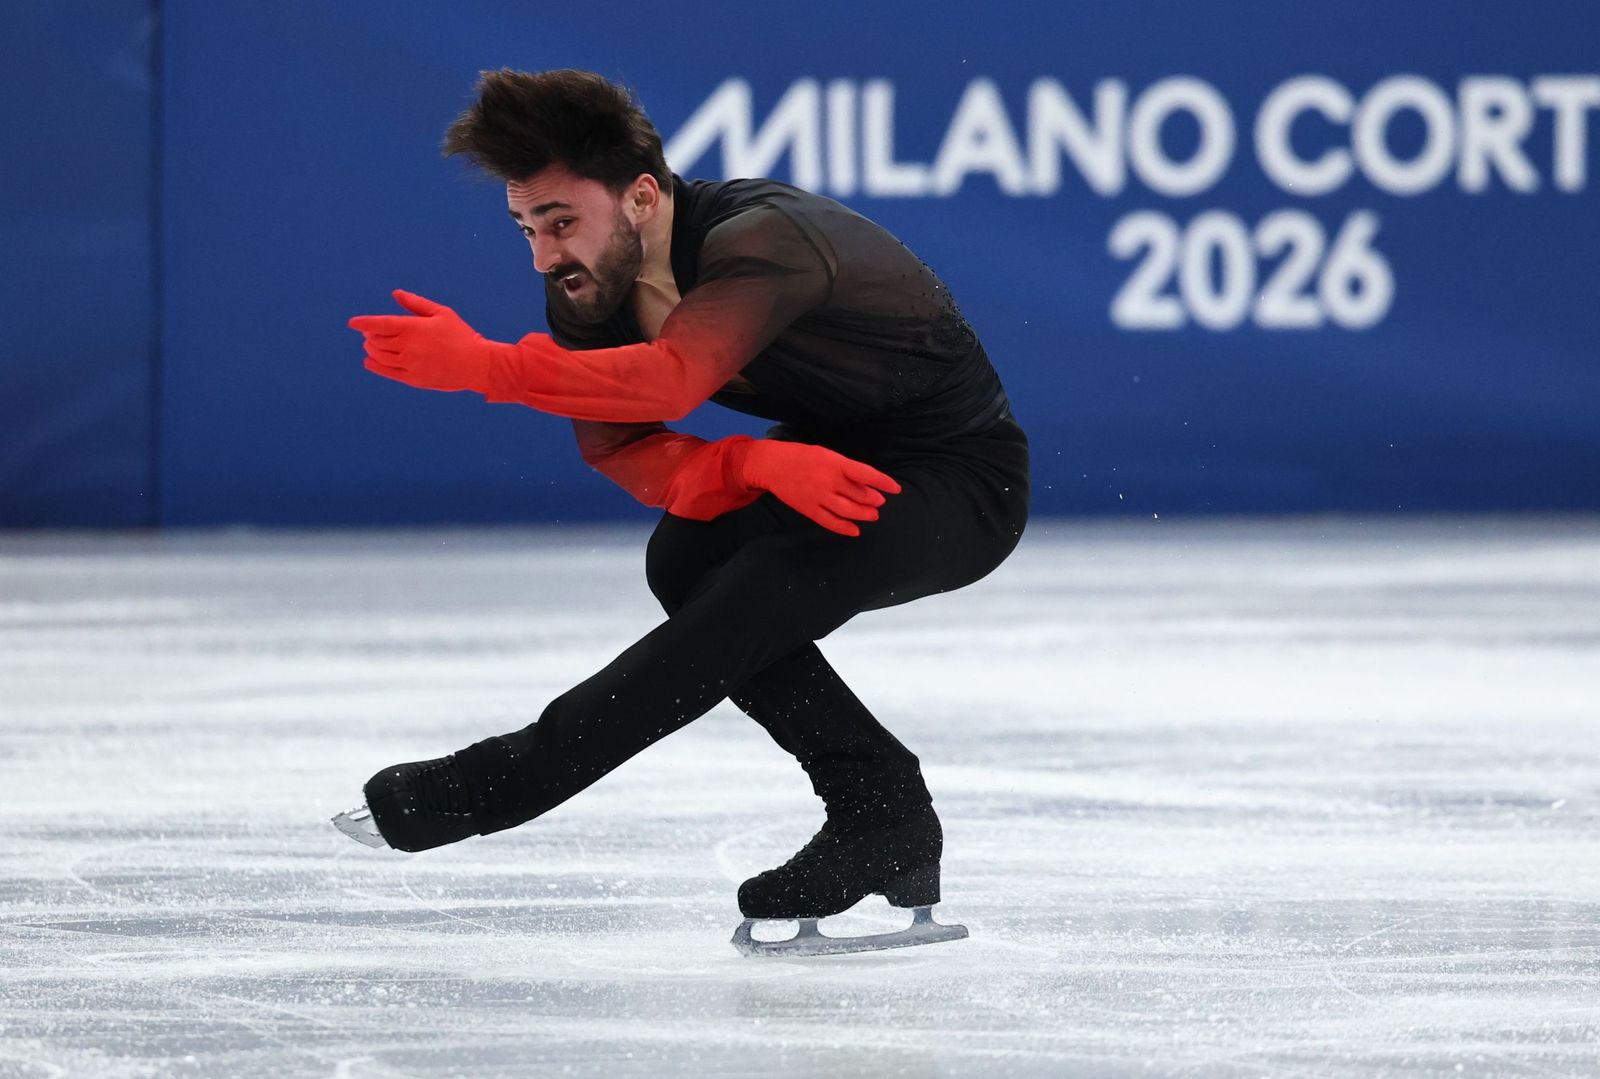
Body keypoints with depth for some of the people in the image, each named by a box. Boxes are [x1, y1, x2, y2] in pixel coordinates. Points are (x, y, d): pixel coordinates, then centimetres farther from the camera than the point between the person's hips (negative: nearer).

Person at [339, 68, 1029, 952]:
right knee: (685, 562, -15)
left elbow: (677, 379, -51)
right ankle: (881, 816, -7)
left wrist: (486, 366, -61)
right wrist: (758, 463, -36)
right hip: (836, 455, 8)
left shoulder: (762, 240, -35)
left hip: (964, 485, -8)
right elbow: (623, 451, -16)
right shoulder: (587, 285, -10)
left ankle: (504, 780, -18)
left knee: (751, 601, -27)